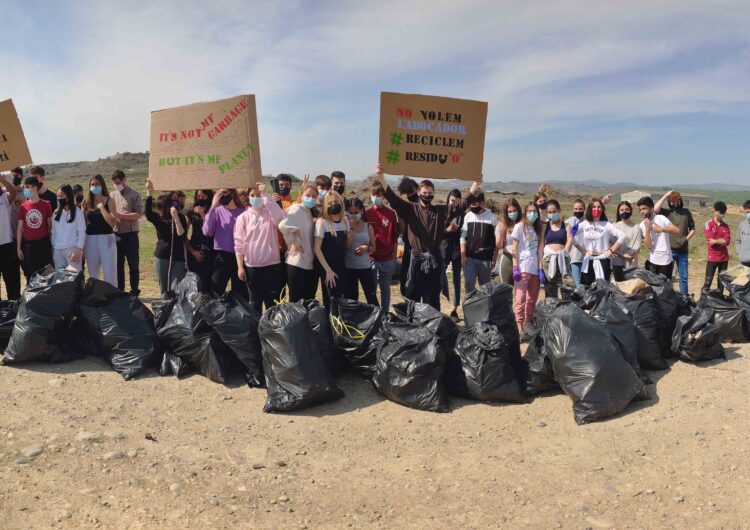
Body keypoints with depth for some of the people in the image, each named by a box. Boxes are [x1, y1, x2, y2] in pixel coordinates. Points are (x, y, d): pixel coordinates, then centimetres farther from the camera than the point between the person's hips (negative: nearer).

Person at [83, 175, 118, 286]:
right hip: (90, 240, 4)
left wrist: (101, 207, -15)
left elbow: (113, 223, -15)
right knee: (93, 273, 12)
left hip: (106, 239, -3)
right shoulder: (86, 203, 7)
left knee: (109, 273, -1)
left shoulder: (109, 201, -2)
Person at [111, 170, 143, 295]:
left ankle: (134, 291, 13)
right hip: (116, 235, 4)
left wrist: (120, 215, -18)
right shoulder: (112, 196, 9)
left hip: (130, 235, -4)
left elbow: (139, 214, -10)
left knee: (133, 265, 3)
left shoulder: (134, 195, -2)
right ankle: (119, 291, 21)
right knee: (118, 265, 11)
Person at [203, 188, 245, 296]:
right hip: (222, 256, 1)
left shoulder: (243, 213, -2)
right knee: (215, 291, 4)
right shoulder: (217, 211, 1)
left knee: (241, 293, 9)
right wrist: (212, 209, -14)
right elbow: (207, 232, -10)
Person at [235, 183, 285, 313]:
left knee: (272, 301, 6)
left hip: (272, 264, -1)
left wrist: (265, 195, -22)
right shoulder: (243, 217, 3)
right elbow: (239, 244, 2)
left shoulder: (270, 213, 1)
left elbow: (280, 218, -25)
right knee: (255, 301, 12)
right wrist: (240, 266, -4)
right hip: (251, 266, 1)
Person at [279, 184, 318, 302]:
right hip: (297, 262, -8)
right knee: (296, 301, -2)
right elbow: (283, 225, -29)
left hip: (309, 262, 8)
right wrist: (294, 243, -17)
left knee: (309, 300, 12)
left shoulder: (309, 212, 14)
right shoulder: (296, 209, -10)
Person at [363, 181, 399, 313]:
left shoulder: (391, 214, 1)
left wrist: (394, 257, 3)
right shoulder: (366, 214, 1)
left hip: (387, 259, 0)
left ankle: (385, 314, 21)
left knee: (386, 289, 10)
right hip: (371, 258, 0)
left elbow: (395, 238, 4)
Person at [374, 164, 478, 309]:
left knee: (432, 299, 10)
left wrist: (476, 184, -9)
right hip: (416, 259, -1)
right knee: (412, 297, 6)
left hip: (434, 260, 1)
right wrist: (381, 177, -21)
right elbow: (393, 199, -10)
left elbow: (461, 204, -1)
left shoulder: (441, 211, 6)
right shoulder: (411, 209, 1)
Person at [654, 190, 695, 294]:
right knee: (667, 276, 6)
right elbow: (655, 209, -22)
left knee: (684, 277, 11)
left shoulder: (686, 212, 7)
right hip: (669, 250, -2)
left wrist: (686, 239, -2)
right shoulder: (666, 212, -1)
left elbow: (692, 229, 13)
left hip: (683, 250, 3)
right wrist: (665, 195, -14)